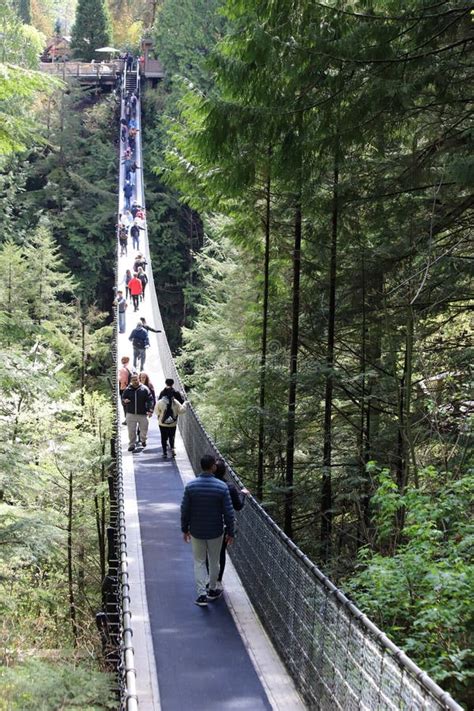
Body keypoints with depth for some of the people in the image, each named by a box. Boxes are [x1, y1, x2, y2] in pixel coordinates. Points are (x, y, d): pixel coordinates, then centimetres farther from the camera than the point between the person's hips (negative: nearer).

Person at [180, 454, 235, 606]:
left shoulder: (190, 486, -12)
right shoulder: (222, 487, -16)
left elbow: (185, 510, -5)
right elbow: (229, 513, -12)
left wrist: (185, 529, 9)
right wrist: (230, 532, 1)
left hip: (196, 532, 1)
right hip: (215, 532, -1)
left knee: (199, 562, 12)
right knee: (214, 562, 18)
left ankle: (201, 594, 5)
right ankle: (212, 590, 33)